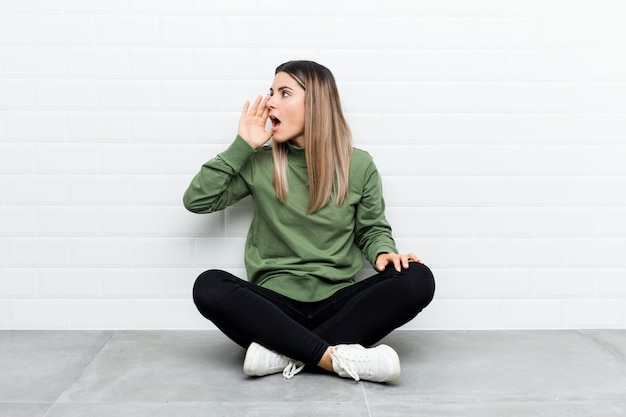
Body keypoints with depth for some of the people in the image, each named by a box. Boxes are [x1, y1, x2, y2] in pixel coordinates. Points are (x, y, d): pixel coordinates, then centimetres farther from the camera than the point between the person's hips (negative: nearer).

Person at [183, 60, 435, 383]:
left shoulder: (359, 165, 4)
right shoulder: (259, 163, 6)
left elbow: (373, 229, 12)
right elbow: (196, 200, 4)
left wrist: (384, 254, -12)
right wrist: (241, 146, -1)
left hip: (338, 303, 1)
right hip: (275, 304, 0)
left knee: (417, 279, -25)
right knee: (208, 286, -28)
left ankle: (284, 352, -27)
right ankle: (335, 356, -31)